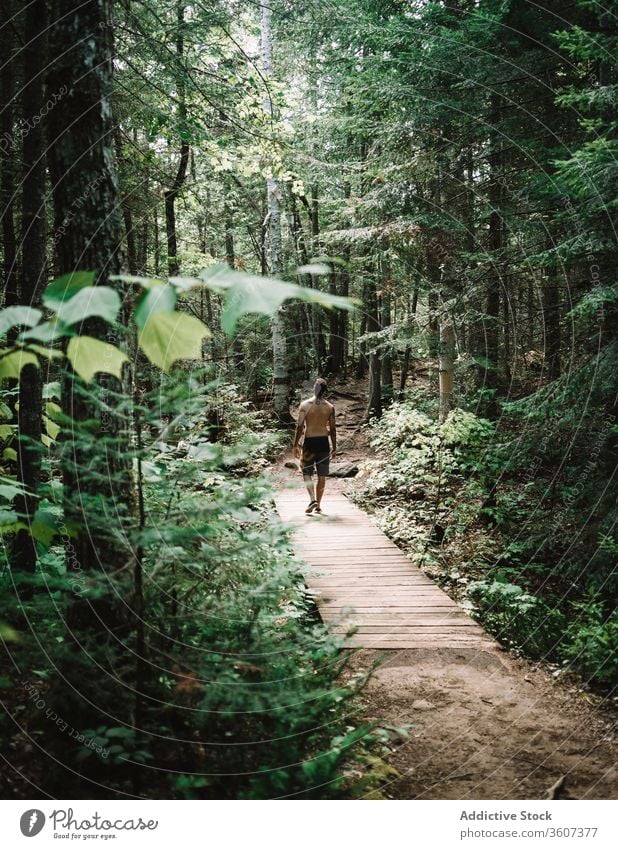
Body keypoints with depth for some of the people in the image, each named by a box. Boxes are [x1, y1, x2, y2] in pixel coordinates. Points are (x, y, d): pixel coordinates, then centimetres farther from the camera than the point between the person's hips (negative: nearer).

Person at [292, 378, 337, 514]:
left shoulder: (305, 405, -6)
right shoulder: (330, 407, 0)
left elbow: (300, 426, -7)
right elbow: (332, 428, 3)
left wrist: (296, 445, 0)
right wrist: (334, 447, 11)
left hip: (309, 442, -2)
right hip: (323, 442, 2)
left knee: (306, 472, 7)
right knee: (322, 476, 9)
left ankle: (313, 499, -14)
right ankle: (318, 505, 14)